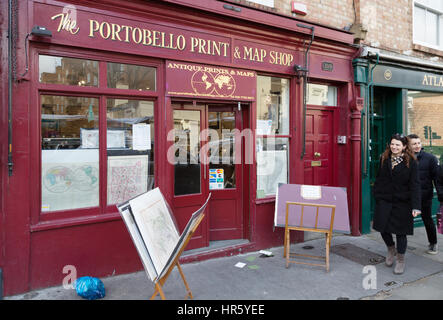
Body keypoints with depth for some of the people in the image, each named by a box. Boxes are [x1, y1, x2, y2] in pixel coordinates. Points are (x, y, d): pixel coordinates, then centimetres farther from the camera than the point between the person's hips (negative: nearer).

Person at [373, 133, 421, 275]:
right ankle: (391, 249, 35)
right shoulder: (384, 159, 5)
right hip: (384, 200, 3)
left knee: (401, 231, 5)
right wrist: (377, 195, 3)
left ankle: (400, 260, 25)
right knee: (383, 228, 4)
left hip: (402, 202, -3)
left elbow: (415, 185, -9)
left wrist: (415, 206, -15)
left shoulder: (411, 162, -6)